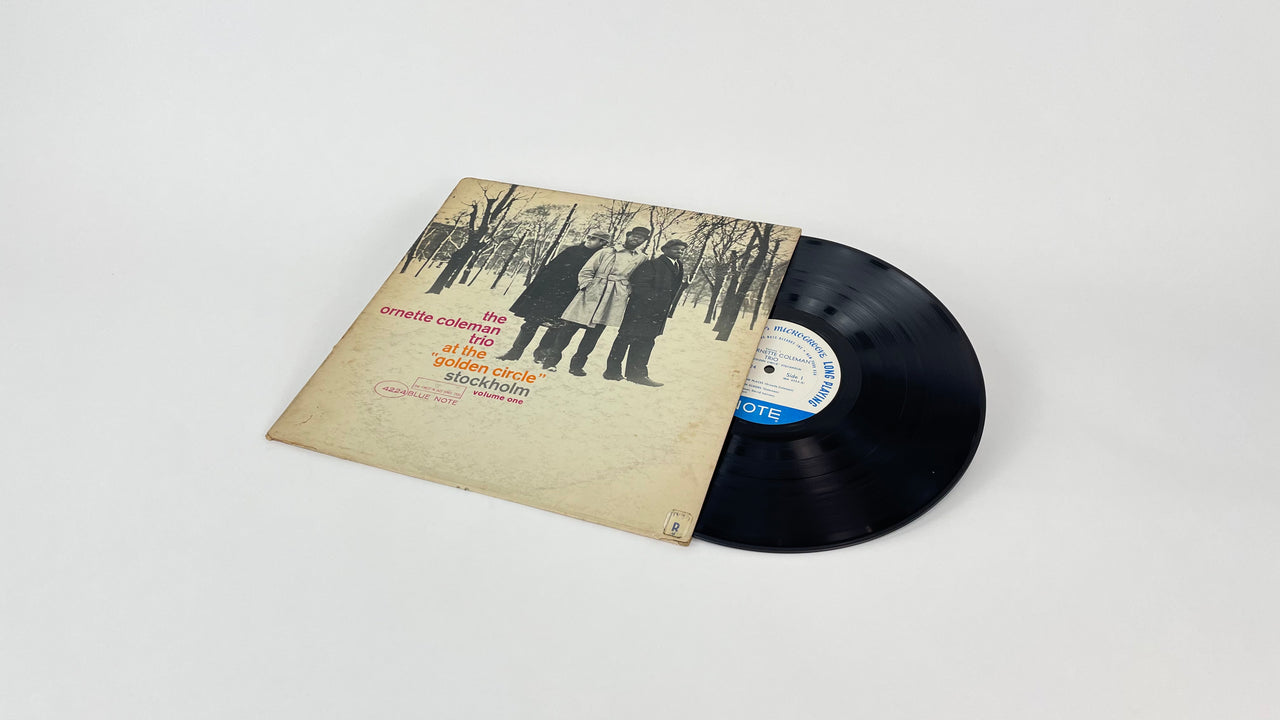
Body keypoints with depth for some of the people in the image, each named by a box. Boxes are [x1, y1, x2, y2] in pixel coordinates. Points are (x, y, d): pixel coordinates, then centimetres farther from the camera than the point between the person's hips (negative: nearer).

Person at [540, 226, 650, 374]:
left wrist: (628, 292, 2)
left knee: (595, 332, -2)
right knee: (570, 327, -6)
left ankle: (577, 363, 7)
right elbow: (586, 271, 8)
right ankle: (551, 358, 3)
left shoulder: (641, 259, 13)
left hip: (615, 299, 1)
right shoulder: (606, 252, 9)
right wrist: (586, 286, -4)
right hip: (591, 294, -1)